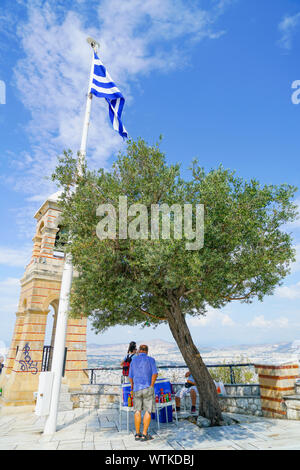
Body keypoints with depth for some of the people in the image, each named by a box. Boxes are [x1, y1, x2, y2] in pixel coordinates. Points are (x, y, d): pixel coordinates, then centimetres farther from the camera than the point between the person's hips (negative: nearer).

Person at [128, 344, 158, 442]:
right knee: (148, 411, 6)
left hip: (137, 389, 3)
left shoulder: (133, 360, 7)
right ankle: (144, 435, 5)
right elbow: (155, 373, -12)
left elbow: (130, 377, 9)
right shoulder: (151, 359, -1)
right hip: (147, 388, -3)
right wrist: (151, 386, -3)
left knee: (137, 411, 13)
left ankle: (137, 434, 18)